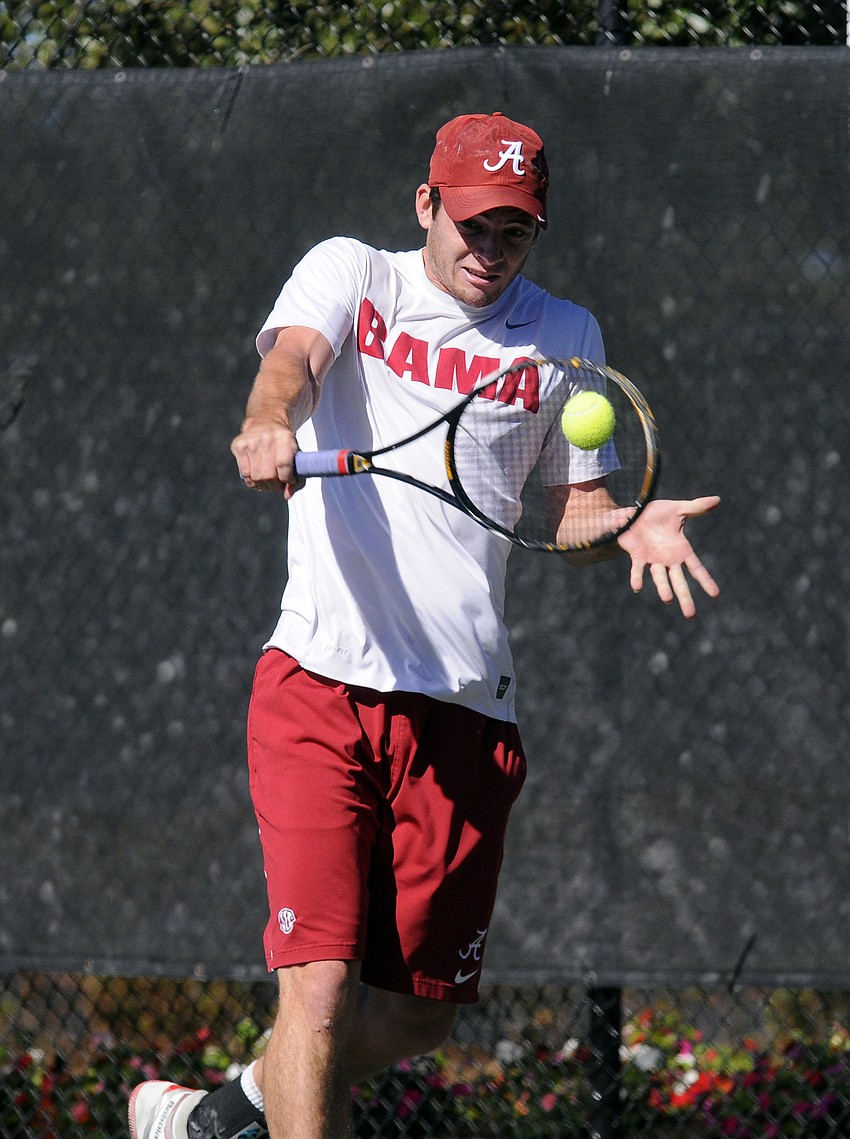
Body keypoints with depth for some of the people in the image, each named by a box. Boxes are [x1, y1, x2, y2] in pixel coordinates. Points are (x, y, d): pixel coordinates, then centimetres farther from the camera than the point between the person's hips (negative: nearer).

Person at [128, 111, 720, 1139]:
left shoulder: (564, 336, 13)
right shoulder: (350, 273, 5)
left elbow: (573, 510, 14)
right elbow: (294, 356, -16)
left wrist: (631, 529, -10)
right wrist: (271, 420, -40)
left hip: (468, 706, 4)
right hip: (322, 679, -4)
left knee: (418, 1015, 10)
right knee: (319, 988, -15)